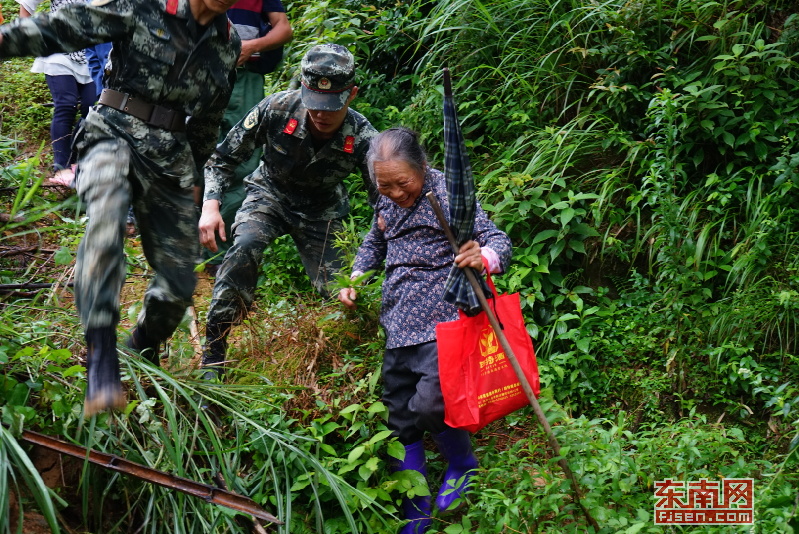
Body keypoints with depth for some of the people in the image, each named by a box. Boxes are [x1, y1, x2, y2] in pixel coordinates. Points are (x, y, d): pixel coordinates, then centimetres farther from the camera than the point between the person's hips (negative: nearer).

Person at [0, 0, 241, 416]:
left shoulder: (228, 46, 11)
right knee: (107, 212, -39)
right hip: (115, 135, -5)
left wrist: (193, 174, 31)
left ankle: (140, 356, 36)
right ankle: (101, 358, -43)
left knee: (179, 284, 3)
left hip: (172, 159, 5)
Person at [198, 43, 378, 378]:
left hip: (321, 212, 1)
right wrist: (210, 205, -28)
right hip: (270, 195, -1)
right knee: (243, 251, -32)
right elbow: (223, 159, -12)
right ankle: (212, 358, -24)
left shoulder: (362, 138, -27)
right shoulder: (277, 109, -27)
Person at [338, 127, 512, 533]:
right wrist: (355, 280, 11)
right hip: (397, 324, 7)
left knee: (429, 404, -19)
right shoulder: (386, 201, 9)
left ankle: (462, 465, 14)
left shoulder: (448, 194, -12)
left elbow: (498, 241, -19)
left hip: (440, 322, -7)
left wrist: (483, 257, -42)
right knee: (399, 416, 9)